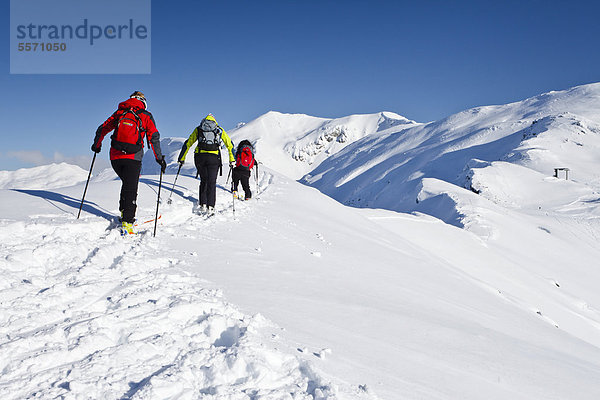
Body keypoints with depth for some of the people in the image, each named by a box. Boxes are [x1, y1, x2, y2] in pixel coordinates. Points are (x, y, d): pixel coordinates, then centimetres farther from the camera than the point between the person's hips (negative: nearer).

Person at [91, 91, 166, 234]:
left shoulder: (119, 112, 15)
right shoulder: (146, 116, 5)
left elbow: (102, 129, 18)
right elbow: (154, 138, -4)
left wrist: (96, 146, 34)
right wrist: (159, 158, -2)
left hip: (115, 156, 3)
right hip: (133, 158, -3)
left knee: (127, 183, 25)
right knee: (131, 189, 0)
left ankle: (124, 212, 20)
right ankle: (127, 222, -10)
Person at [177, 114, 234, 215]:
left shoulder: (198, 129, 18)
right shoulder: (220, 130, 17)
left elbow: (188, 143, 18)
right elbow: (229, 144, 15)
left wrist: (181, 158, 22)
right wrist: (232, 160, 16)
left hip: (200, 156, 1)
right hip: (214, 157, -1)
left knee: (203, 181, 18)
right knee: (211, 182, 5)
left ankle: (203, 205, 10)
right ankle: (210, 207, -5)